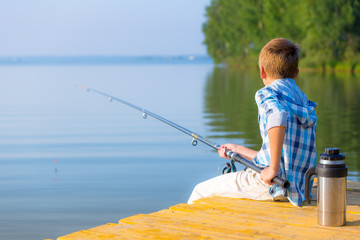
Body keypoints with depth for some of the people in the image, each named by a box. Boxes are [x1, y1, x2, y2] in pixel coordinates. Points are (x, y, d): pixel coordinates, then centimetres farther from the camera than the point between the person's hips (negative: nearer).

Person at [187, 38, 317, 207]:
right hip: (299, 186, 9)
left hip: (274, 183, -9)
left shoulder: (268, 93, -6)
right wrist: (237, 150, 35)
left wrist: (273, 168, -27)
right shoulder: (304, 101, 20)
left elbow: (278, 116, -32)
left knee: (201, 192, 7)